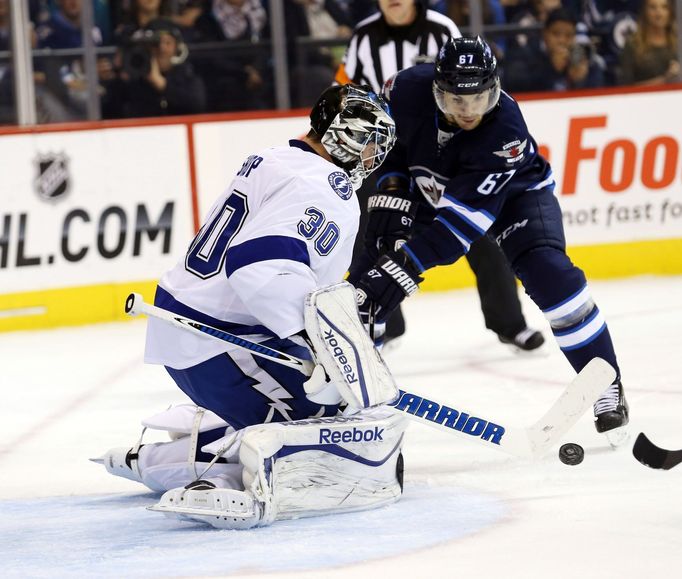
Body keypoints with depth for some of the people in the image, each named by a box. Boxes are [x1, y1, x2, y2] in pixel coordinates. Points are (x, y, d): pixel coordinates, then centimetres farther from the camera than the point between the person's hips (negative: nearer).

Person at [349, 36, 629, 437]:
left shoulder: (506, 129, -39)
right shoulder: (408, 90, -29)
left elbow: (465, 217, -42)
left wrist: (407, 262, -48)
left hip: (513, 192, -4)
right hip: (433, 190, 4)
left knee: (548, 273, -28)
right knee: (369, 269, -6)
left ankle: (607, 388, -16)